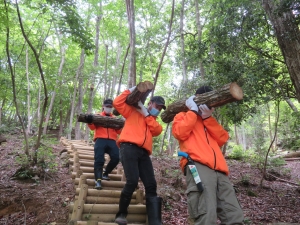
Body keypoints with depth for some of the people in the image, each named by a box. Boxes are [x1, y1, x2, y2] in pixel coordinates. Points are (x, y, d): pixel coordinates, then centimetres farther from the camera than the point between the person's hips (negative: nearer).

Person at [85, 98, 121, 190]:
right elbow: (93, 127, 5)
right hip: (100, 140, -2)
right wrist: (90, 122, -17)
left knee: (116, 158, -13)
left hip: (112, 141, 3)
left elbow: (119, 131, 19)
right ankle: (98, 180, -14)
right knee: (99, 160, -13)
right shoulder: (98, 115, 18)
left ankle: (105, 174, 10)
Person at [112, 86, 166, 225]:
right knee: (132, 181, -17)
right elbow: (117, 103, 6)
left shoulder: (154, 121, 29)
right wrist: (130, 91, 8)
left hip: (144, 153, 6)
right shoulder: (133, 111, 17)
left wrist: (146, 114, 4)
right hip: (129, 148, -5)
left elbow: (157, 130, 6)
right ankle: (121, 214, 4)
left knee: (151, 186, -3)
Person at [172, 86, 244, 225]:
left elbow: (223, 139, 15)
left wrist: (207, 117, 6)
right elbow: (180, 133, -3)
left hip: (219, 171, 6)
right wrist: (193, 110, 6)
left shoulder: (209, 121, 35)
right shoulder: (184, 116, 21)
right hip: (198, 167, -6)